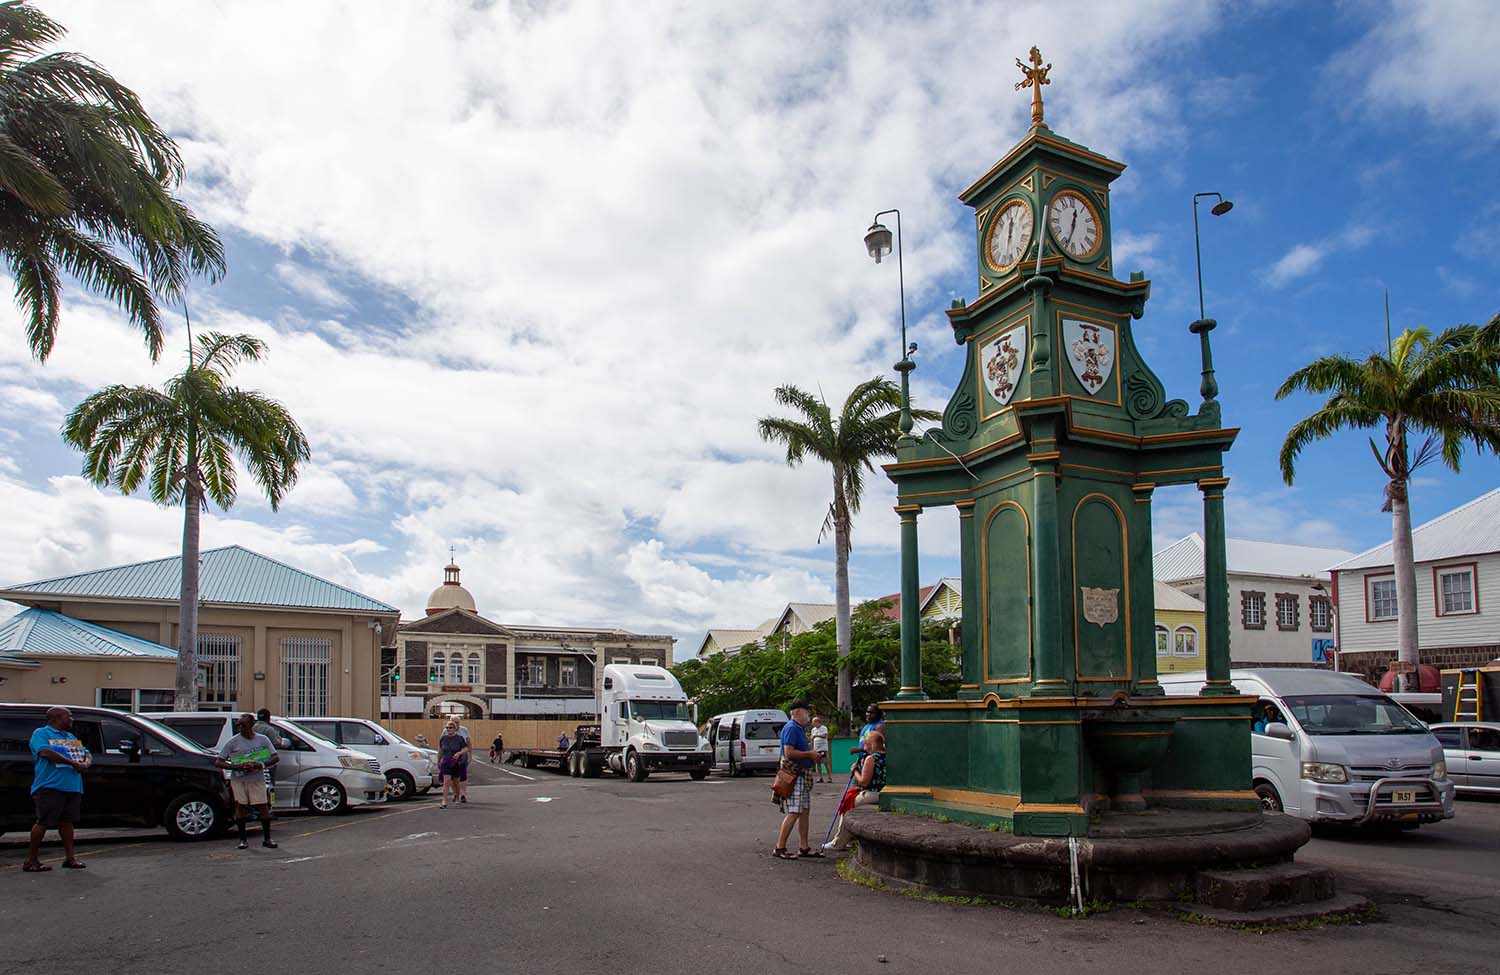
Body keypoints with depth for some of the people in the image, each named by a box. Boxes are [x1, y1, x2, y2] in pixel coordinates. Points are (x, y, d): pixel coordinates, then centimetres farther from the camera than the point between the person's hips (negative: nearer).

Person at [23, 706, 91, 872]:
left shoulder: (71, 737, 23)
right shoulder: (41, 733, 0)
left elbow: (87, 754, 24)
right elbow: (45, 752, -17)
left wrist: (86, 763, -1)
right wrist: (73, 763, -17)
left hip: (73, 787, 7)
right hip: (50, 785, -7)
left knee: (67, 821, 9)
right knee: (43, 822, -5)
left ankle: (69, 857, 12)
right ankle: (31, 860, 3)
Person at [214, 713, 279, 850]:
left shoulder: (262, 739, 4)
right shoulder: (233, 742, 2)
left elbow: (276, 757, 2)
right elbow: (218, 762, -1)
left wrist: (261, 765, -17)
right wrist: (236, 767, -17)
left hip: (257, 779, 0)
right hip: (238, 779, 0)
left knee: (263, 807, -3)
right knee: (240, 806, -3)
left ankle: (267, 838, 6)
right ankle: (242, 839, 9)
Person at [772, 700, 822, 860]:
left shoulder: (800, 728, 17)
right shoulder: (791, 728, -15)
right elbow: (789, 752, -23)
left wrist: (811, 752, 12)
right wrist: (809, 754, -15)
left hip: (803, 775, 10)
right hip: (793, 775, -10)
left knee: (805, 811, 11)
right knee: (793, 813, -10)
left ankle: (804, 848, 17)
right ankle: (779, 848, -5)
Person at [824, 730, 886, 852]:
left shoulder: (870, 758, -16)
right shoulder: (887, 756, 9)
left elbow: (864, 782, -17)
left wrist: (855, 771, -1)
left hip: (872, 795, -9)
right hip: (885, 795, 9)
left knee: (847, 805, 4)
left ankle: (838, 843, 10)